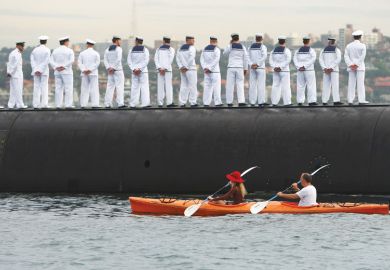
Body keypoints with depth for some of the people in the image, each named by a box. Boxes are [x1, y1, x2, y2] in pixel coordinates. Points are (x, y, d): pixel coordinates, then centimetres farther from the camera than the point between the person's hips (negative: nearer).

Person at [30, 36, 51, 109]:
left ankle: (36, 104, -1)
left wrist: (35, 70, -9)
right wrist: (41, 70, -13)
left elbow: (32, 61, -2)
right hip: (44, 71, -3)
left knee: (36, 87, 4)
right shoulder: (47, 50, -5)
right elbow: (47, 61, -13)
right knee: (44, 87, -3)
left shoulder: (35, 50, 6)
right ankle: (44, 104, -9)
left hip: (36, 71, 3)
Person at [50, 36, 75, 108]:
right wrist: (64, 67, -18)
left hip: (57, 73, 5)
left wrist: (56, 68, -10)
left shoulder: (55, 51, 10)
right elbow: (71, 61, -17)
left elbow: (51, 61, 0)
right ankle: (68, 105, -10)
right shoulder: (69, 51, -4)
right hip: (66, 72, -5)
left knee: (59, 89, 4)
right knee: (68, 89, -4)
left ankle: (58, 105, -1)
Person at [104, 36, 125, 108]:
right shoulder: (118, 49, -7)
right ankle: (120, 103, -13)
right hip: (118, 70, -6)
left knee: (110, 87, 7)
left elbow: (105, 60, 4)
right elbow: (118, 60, -17)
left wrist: (108, 68, -4)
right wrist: (113, 68, -13)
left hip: (110, 71, 6)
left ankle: (107, 103, 3)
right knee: (119, 86, -5)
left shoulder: (107, 50, 12)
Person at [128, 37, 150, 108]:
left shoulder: (132, 50, 3)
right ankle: (145, 103, -10)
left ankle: (133, 104, 4)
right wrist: (139, 69, -10)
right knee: (144, 87, -2)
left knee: (134, 87, 6)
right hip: (143, 71, -2)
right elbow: (146, 61, -9)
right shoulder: (145, 50, -3)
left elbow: (129, 61, 0)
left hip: (134, 71, 2)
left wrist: (134, 69, -5)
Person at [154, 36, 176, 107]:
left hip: (159, 70, 2)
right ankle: (169, 102, -12)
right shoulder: (171, 49, 5)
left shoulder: (158, 49, 13)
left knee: (160, 86, 1)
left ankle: (160, 103, -3)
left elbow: (156, 59, 3)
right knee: (168, 86, -5)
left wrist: (159, 68, -5)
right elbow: (170, 60, -6)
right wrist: (165, 69, -8)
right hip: (168, 69, -2)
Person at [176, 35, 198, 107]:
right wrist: (187, 67, -11)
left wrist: (181, 67, 2)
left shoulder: (181, 48, 12)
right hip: (191, 69, -6)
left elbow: (178, 58, 8)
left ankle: (182, 103, 7)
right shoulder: (191, 48, -9)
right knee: (192, 85, -1)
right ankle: (193, 102, -2)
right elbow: (191, 58, -18)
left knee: (183, 86, 9)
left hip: (183, 70, 6)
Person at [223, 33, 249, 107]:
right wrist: (245, 69, 9)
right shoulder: (243, 47, 3)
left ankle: (229, 102, 2)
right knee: (240, 85, 2)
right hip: (240, 68, 1)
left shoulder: (230, 46, -4)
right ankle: (241, 101, -11)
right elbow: (245, 58, 2)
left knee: (230, 85, 4)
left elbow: (225, 53, 14)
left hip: (231, 68, -1)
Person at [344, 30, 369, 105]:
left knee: (351, 84, 3)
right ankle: (361, 100, -10)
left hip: (351, 67, 3)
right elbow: (362, 56, -13)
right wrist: (356, 65, -13)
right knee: (360, 83, -5)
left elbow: (346, 56, -2)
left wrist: (351, 65, -10)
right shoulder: (362, 46, -4)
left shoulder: (348, 46, 7)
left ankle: (350, 100, -2)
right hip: (360, 67, -3)